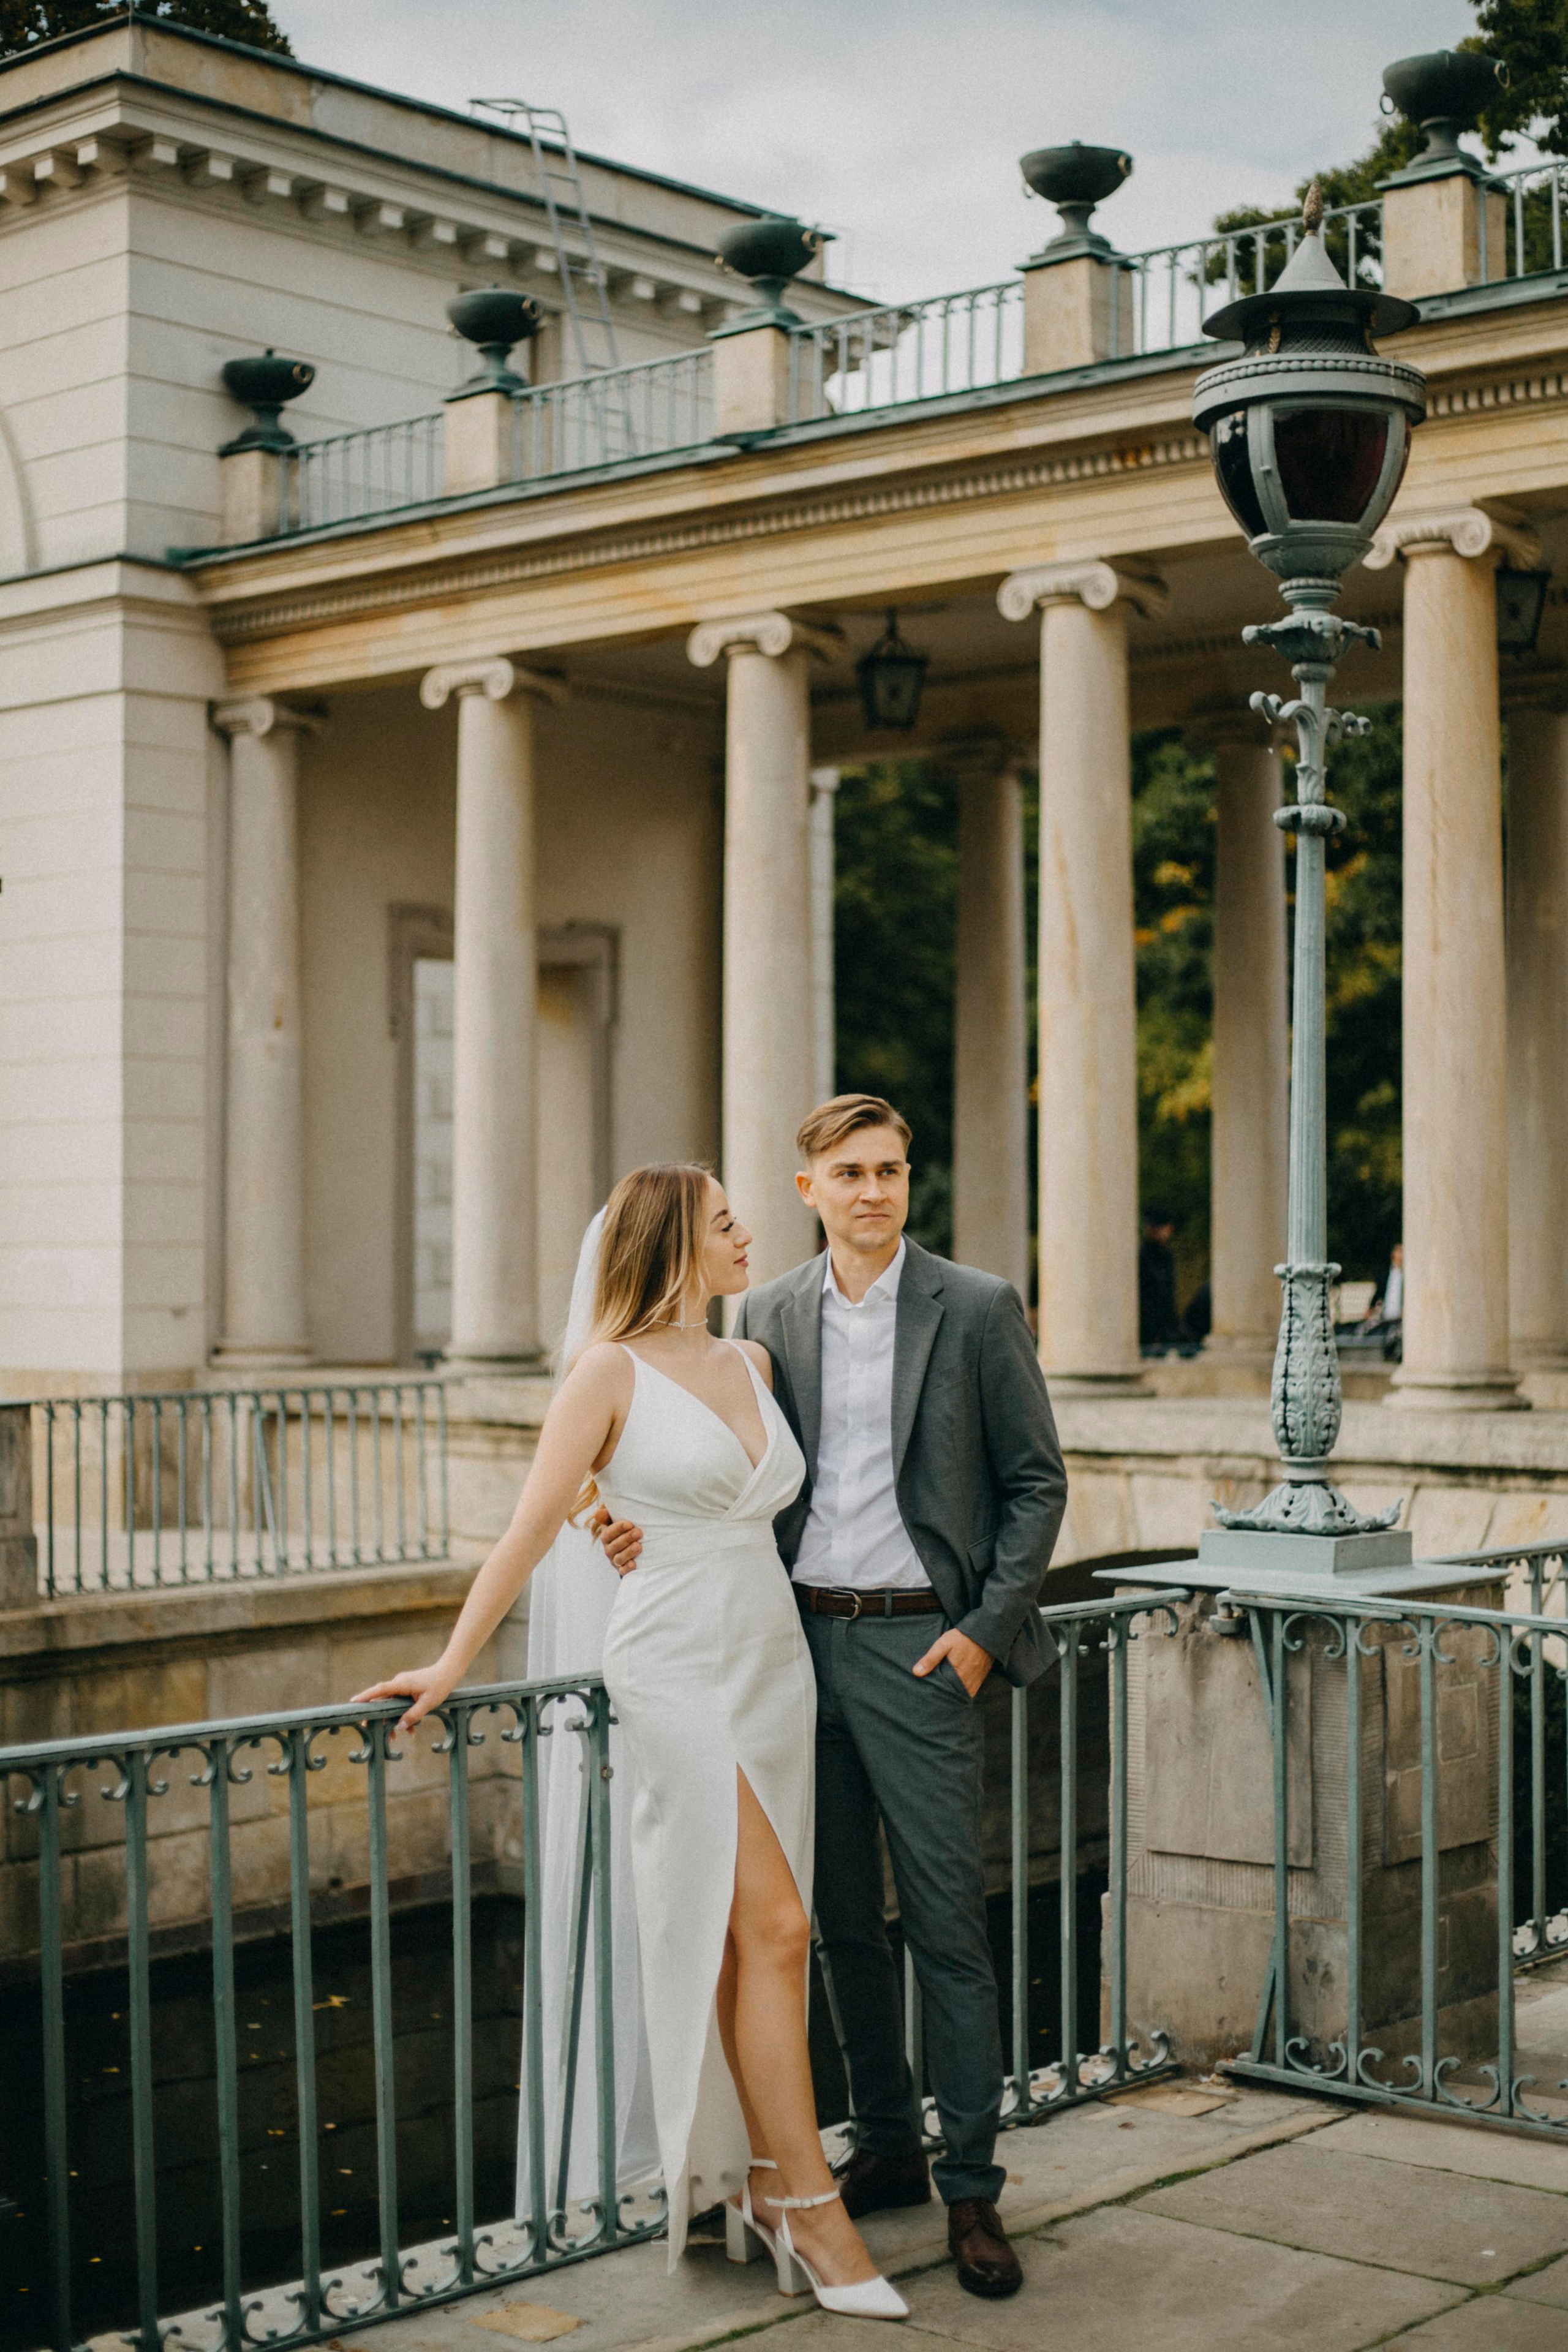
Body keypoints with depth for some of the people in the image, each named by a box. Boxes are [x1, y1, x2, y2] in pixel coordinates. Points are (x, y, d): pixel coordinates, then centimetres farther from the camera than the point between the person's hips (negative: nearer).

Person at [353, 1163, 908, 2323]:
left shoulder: (753, 1363, 13)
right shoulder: (612, 1371, -5)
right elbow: (534, 1528, -7)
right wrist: (453, 1664, -9)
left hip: (775, 1662, 6)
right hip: (678, 1669, -6)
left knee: (750, 1938, 7)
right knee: (768, 1927, -11)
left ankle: (756, 2188, 15)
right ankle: (811, 2209, -6)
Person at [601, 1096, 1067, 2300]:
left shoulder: (977, 1308, -3)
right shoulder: (770, 1314, 8)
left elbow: (1036, 1482, -1)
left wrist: (986, 1628, -9)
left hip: (918, 1645, -4)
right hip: (802, 1638, 4)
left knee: (945, 1922, -3)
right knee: (842, 1919, 12)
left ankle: (972, 2187, 7)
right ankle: (886, 2145, 26)